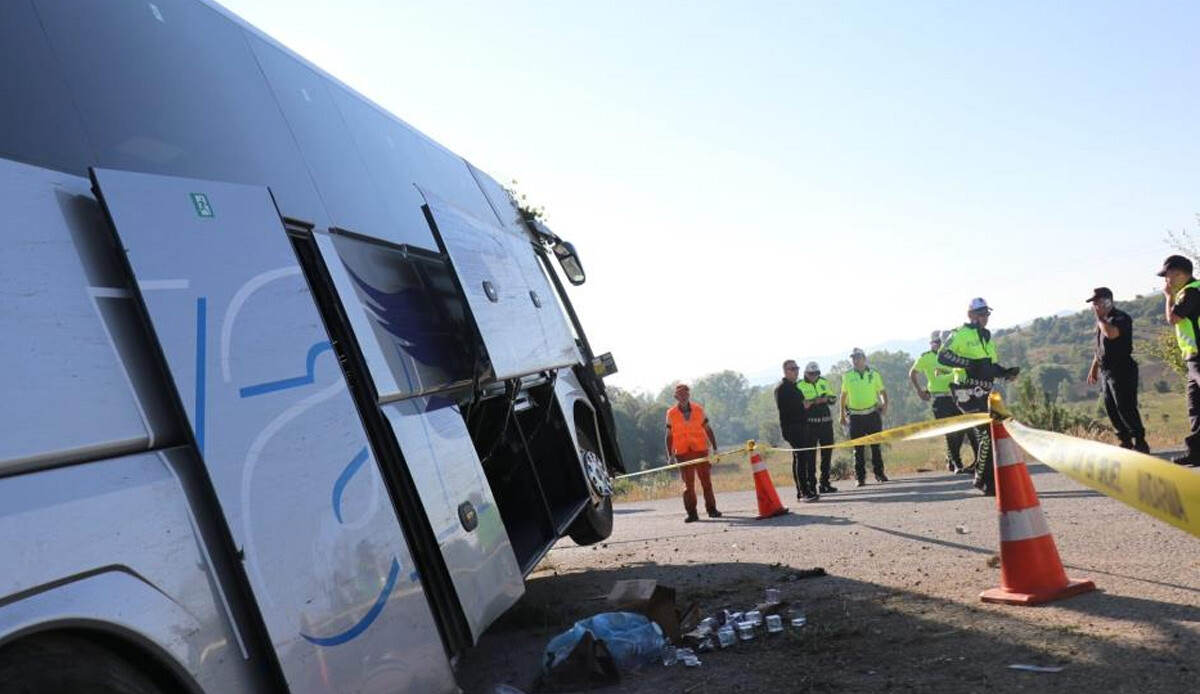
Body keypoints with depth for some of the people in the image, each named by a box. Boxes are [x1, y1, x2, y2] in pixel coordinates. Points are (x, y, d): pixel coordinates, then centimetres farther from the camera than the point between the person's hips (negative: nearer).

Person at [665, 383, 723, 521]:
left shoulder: (698, 410, 5)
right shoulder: (671, 414, 2)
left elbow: (708, 430, 10)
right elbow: (669, 435, 7)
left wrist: (715, 448, 7)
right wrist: (670, 455, 4)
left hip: (701, 450, 1)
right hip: (683, 453, -1)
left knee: (706, 481, 4)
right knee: (688, 484, -1)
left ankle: (711, 509, 14)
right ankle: (692, 513, 4)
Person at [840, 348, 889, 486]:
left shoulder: (874, 374, 5)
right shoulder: (847, 376, 5)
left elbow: (882, 391, 13)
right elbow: (844, 395, 12)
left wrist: (885, 404, -5)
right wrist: (842, 414, 11)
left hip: (873, 414, 0)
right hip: (855, 416, 0)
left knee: (876, 446, 6)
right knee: (858, 449, 1)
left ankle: (879, 473, 16)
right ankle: (860, 477, 6)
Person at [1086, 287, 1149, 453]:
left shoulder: (1121, 318, -11)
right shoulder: (1103, 321, 16)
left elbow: (1111, 333, -32)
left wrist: (1099, 318, -17)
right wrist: (1093, 369, 24)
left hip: (1122, 370, -9)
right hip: (1105, 371, 9)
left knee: (1126, 408, -10)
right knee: (1111, 409, 9)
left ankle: (1140, 444, -4)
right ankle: (1126, 443, 16)